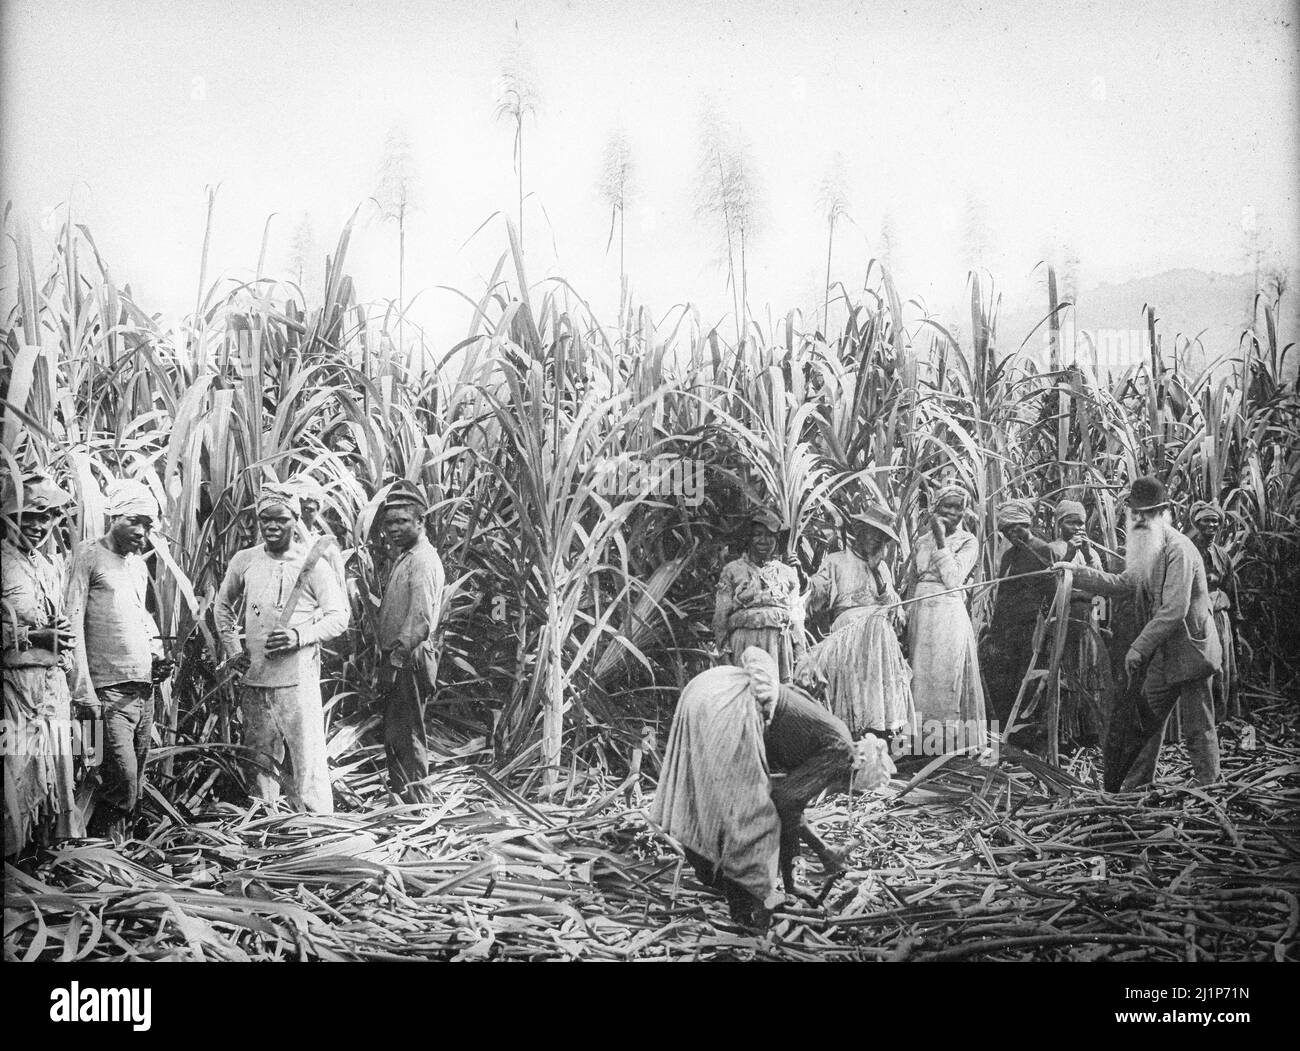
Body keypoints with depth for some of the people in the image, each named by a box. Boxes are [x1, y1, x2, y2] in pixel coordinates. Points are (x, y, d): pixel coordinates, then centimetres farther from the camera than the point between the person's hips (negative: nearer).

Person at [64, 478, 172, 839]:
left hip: (144, 690, 7)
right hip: (108, 691, -7)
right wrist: (84, 691, -16)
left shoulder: (139, 564, 19)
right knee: (122, 782, -14)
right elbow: (72, 624, -9)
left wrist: (157, 654, 11)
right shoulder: (89, 556, -3)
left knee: (134, 786, 8)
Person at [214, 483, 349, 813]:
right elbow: (223, 605, 22)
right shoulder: (244, 561, 6)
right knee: (257, 761, 13)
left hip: (299, 679, -4)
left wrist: (299, 636, -15)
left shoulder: (313, 565, -4)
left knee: (308, 761, -5)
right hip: (253, 678, 4)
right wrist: (232, 648, 9)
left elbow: (339, 615, -2)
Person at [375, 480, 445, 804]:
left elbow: (420, 621, -24)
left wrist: (396, 659, -20)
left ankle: (417, 801, 1)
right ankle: (400, 796, 24)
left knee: (406, 737, -5)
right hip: (397, 659, 10)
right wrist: (388, 661, 15)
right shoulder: (403, 556, 17)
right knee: (395, 735, 15)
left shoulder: (423, 561, -16)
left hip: (409, 661, -10)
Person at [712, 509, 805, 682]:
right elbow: (720, 616, 5)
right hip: (744, 644, -2)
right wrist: (725, 652, -4)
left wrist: (801, 658, 8)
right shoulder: (732, 570, 8)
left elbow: (797, 618, 14)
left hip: (781, 646, 2)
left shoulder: (788, 573, 16)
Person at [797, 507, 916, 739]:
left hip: (882, 627, 4)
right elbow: (813, 602, 10)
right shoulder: (835, 562, 16)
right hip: (848, 625, -4)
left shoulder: (882, 567, 27)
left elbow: (893, 605, 18)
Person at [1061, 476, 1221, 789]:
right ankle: (1133, 789, 23)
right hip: (1161, 655, 9)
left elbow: (1174, 610, -25)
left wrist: (1139, 648, -23)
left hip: (1189, 651, -9)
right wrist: (1078, 572, 12)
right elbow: (1121, 584, 20)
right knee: (1145, 723, 14)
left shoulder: (1178, 549, -19)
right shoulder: (1147, 550, 11)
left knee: (1198, 731, -2)